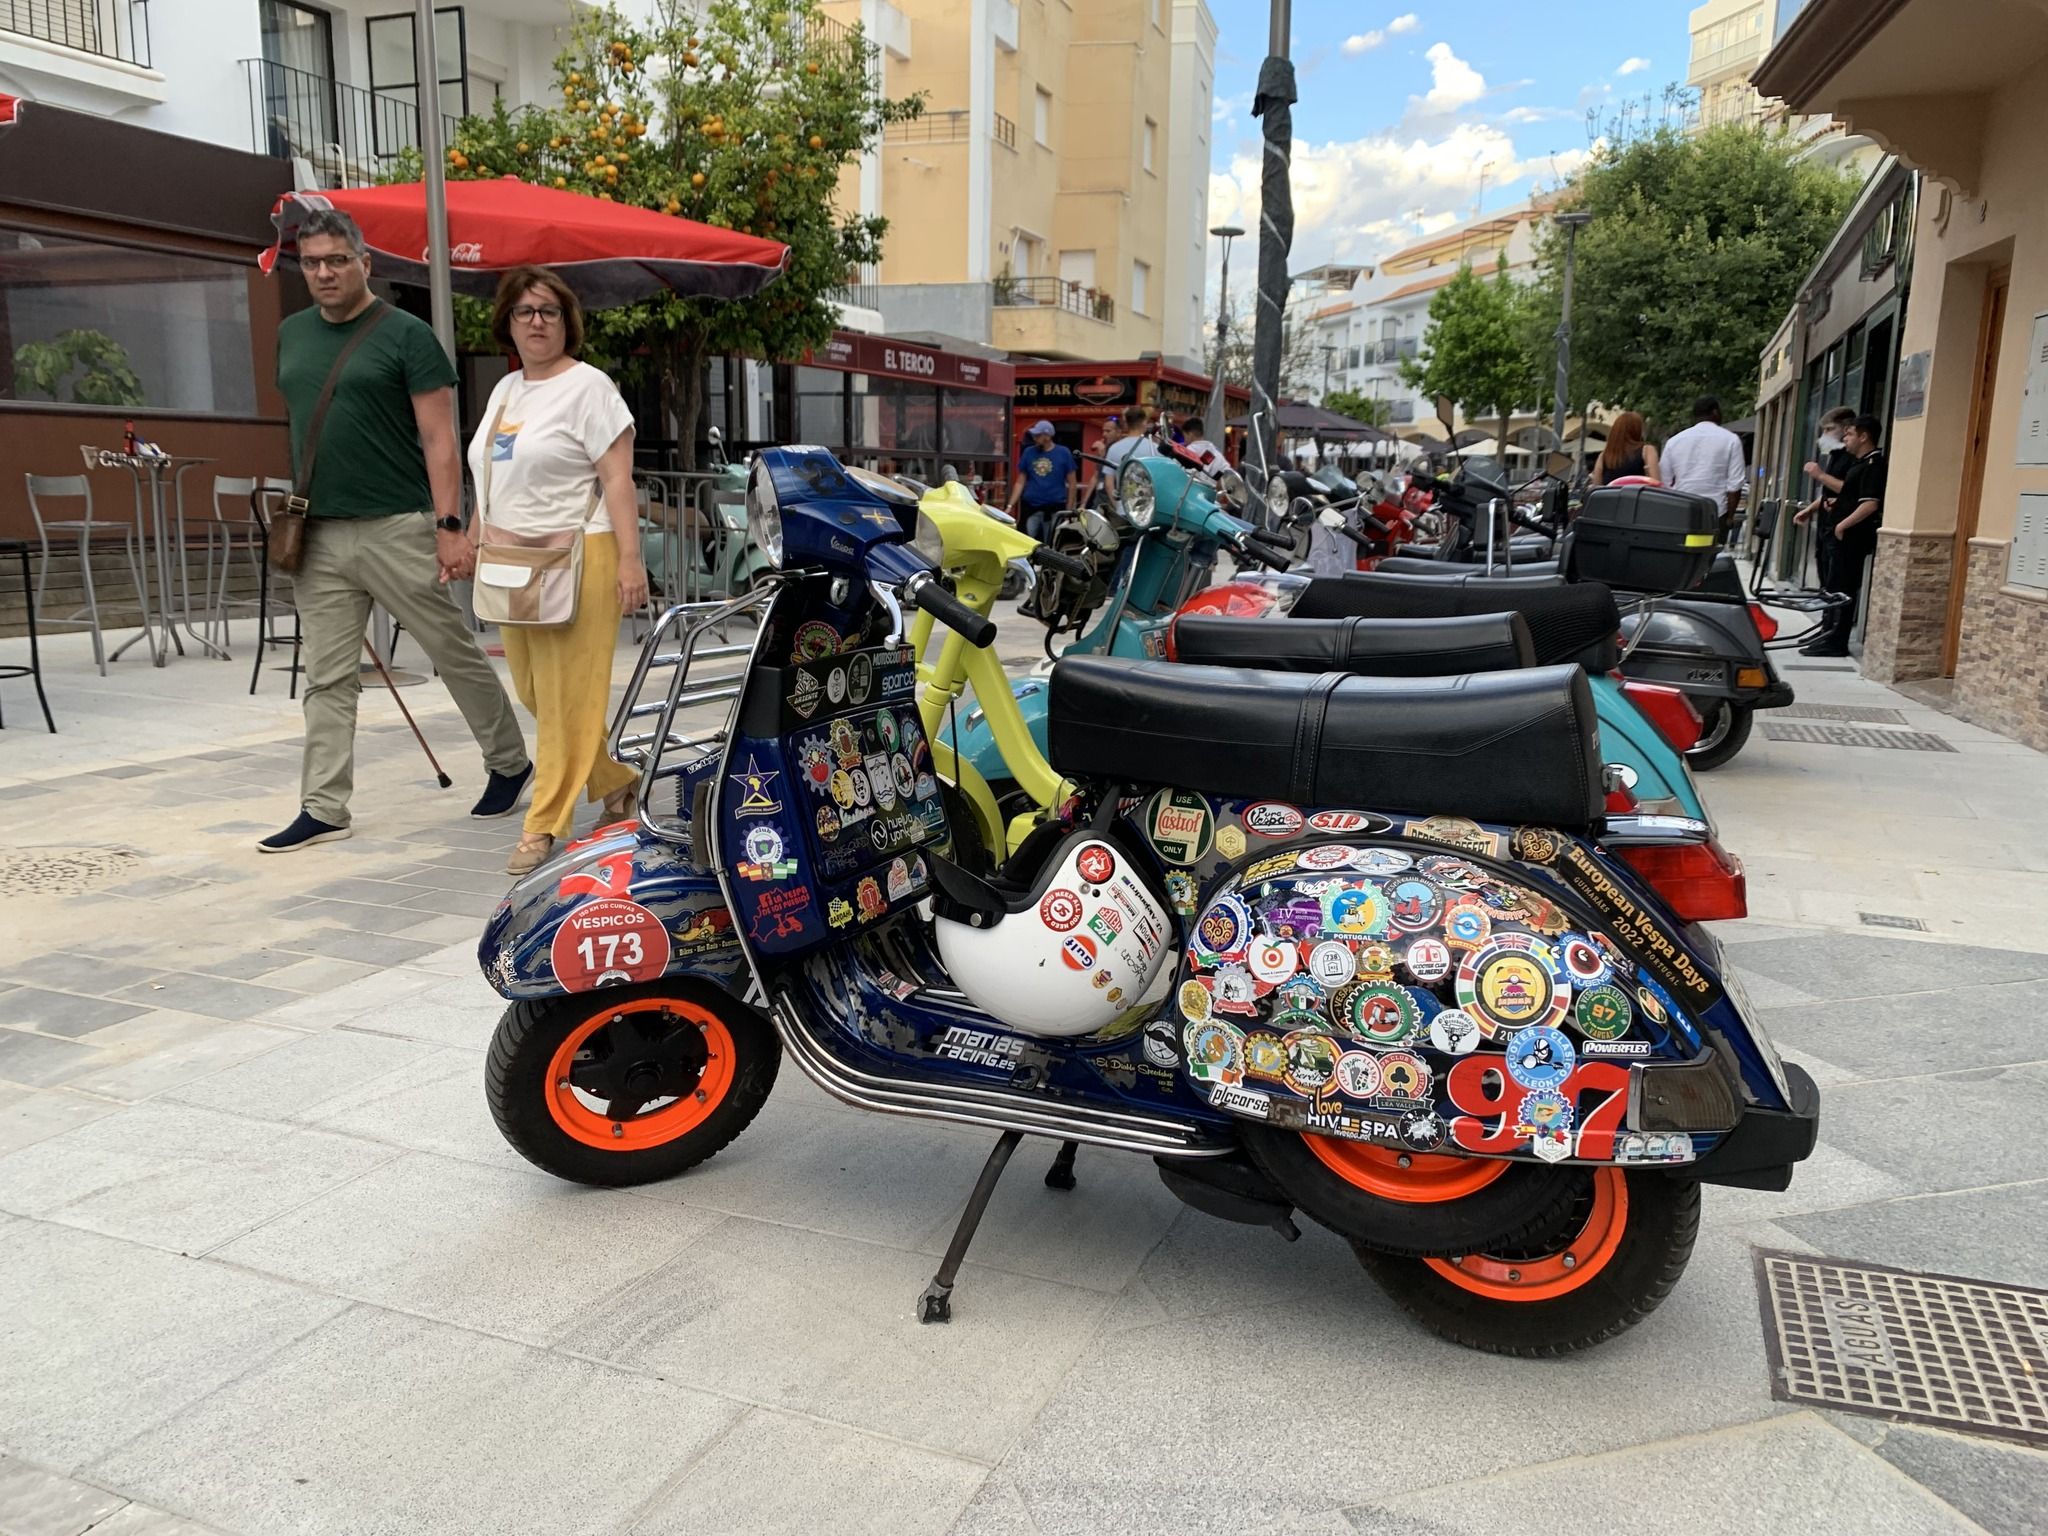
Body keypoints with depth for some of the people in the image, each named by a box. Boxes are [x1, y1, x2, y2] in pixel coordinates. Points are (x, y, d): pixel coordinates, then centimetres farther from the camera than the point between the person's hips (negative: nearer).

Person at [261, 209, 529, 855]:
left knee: (455, 652, 5)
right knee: (327, 680, 6)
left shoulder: (405, 335, -4)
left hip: (397, 528, -5)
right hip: (319, 535, 5)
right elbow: (297, 427, 22)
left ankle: (509, 763, 23)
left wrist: (449, 524, -16)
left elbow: (440, 439, -8)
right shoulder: (291, 335, 14)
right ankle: (323, 808, 11)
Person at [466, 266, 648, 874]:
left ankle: (545, 827, 0)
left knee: (567, 696, -5)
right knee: (534, 693, 10)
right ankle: (615, 781, 26)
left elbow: (617, 479, -11)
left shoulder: (588, 386, -4)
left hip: (575, 559, -8)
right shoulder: (504, 390, 19)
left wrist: (629, 558, -18)